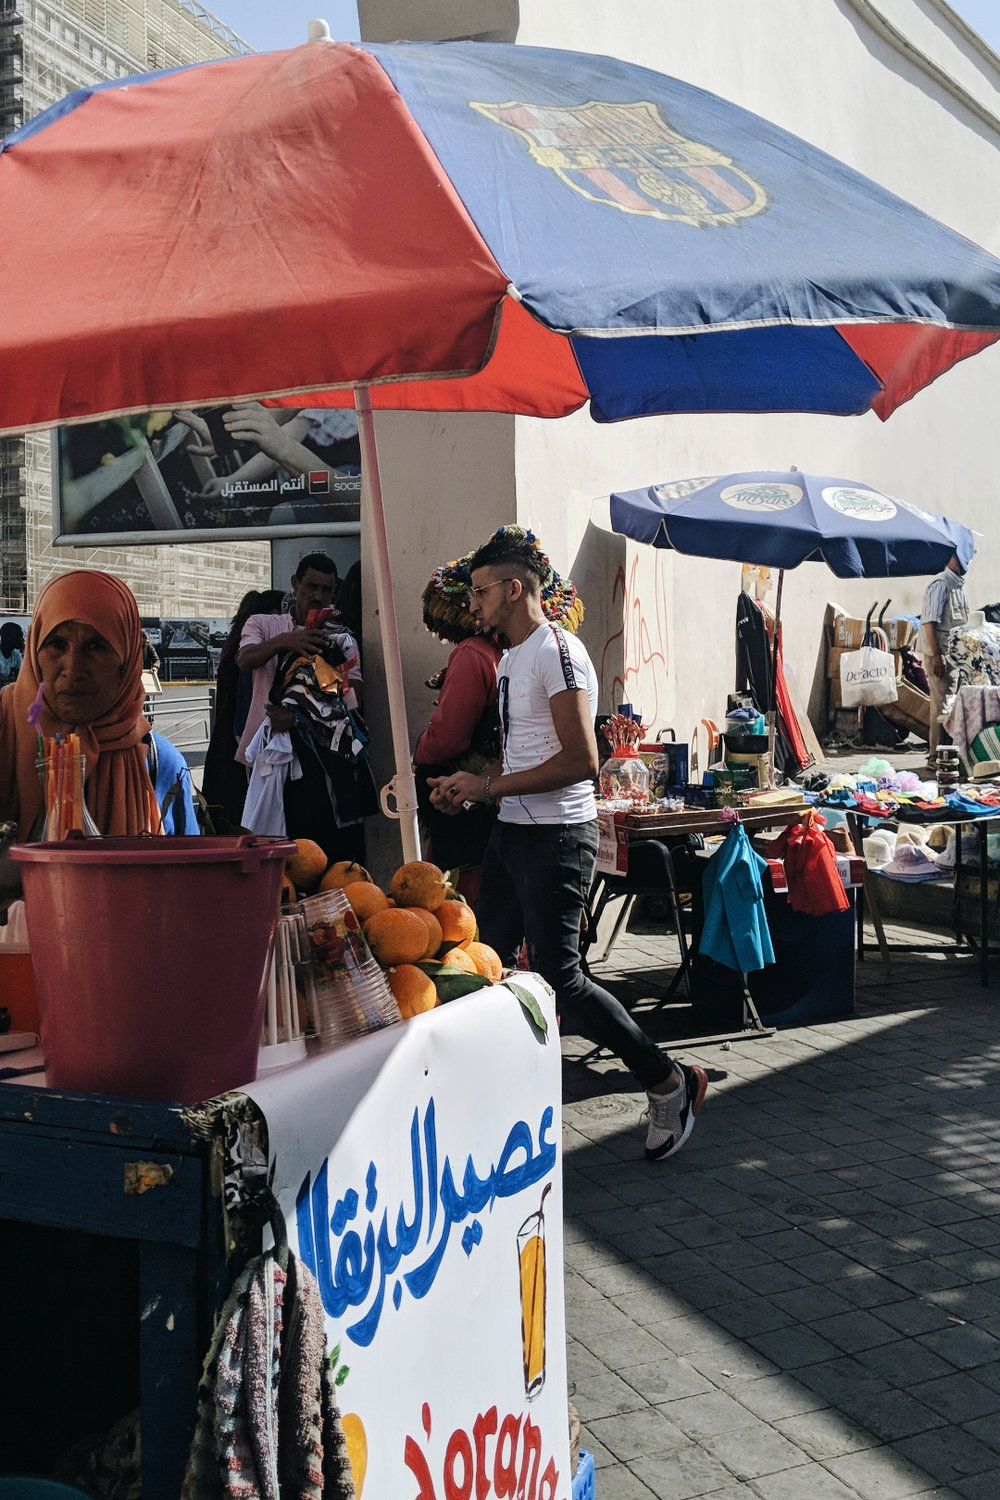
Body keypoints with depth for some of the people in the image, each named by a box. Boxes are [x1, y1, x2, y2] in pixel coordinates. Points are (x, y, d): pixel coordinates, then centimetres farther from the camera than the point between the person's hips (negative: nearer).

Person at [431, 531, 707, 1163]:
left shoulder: (558, 652, -15)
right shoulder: (511, 657, 16)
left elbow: (581, 761, -23)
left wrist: (489, 788, -19)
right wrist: (470, 786, 8)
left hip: (557, 837, -10)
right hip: (511, 831, 10)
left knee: (559, 978, -9)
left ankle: (669, 1081, 6)